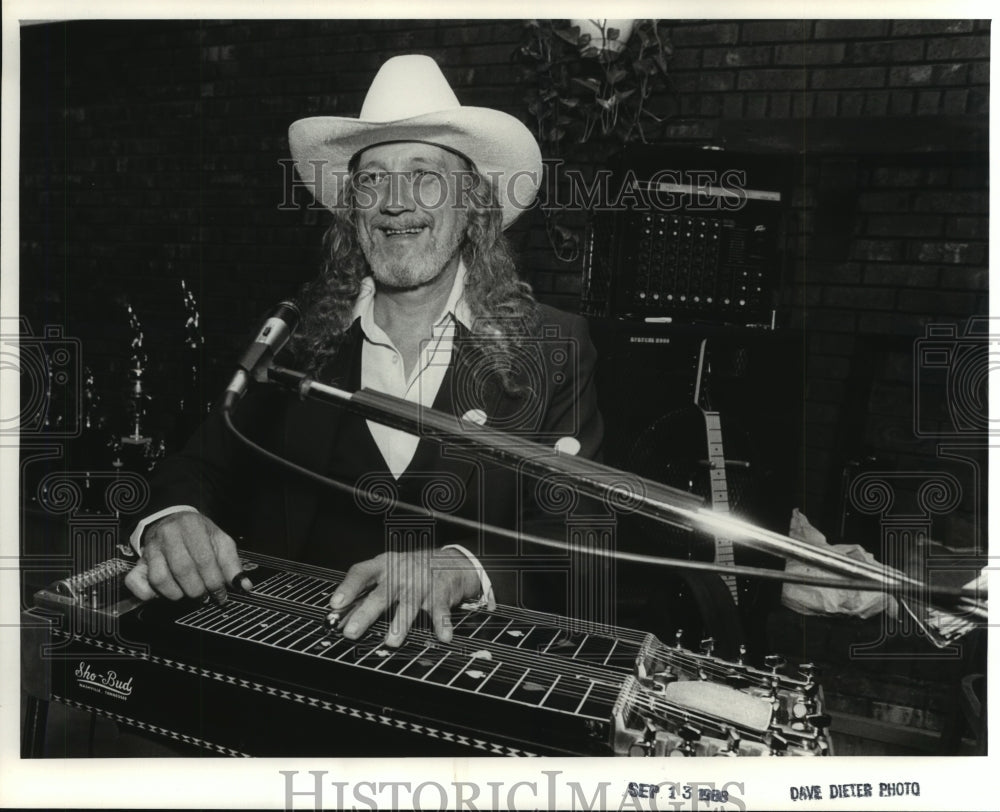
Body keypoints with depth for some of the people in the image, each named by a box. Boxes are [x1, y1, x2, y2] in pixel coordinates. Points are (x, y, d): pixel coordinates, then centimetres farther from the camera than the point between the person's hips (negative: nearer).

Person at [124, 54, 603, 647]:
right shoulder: (291, 334, 7)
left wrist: (462, 568, -25)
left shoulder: (555, 350, 1)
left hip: (474, 649, -1)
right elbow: (206, 469, 6)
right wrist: (174, 521, -17)